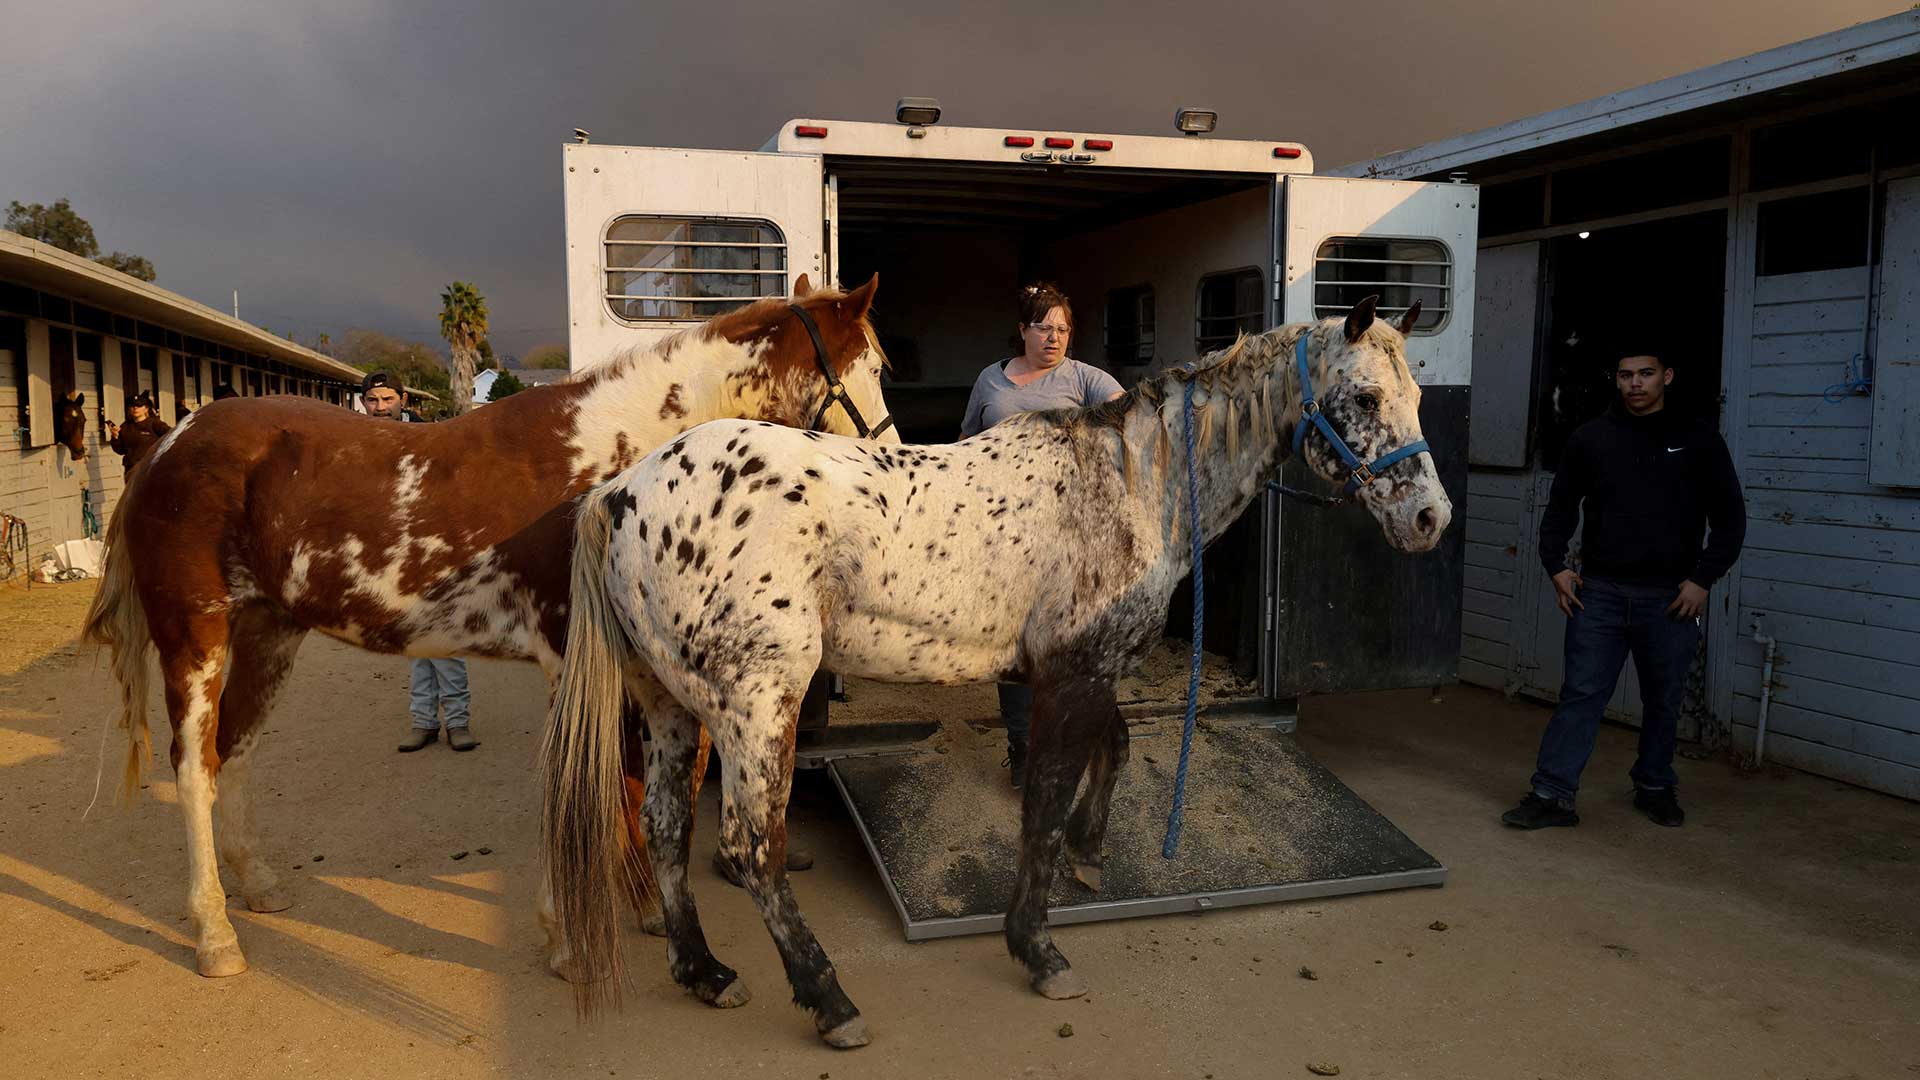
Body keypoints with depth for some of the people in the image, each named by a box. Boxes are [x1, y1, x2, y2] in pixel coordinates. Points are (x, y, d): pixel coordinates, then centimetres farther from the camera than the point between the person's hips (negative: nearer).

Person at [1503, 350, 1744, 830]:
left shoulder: (1698, 441, 2)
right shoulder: (1590, 438, 6)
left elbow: (1730, 518, 4)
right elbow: (1560, 506, 14)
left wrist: (1703, 579, -5)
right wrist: (1556, 566, 2)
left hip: (1670, 597, 0)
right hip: (1599, 592, 0)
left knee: (1663, 701, 12)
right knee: (1581, 693, -2)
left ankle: (1655, 787, 30)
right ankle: (1552, 793, -1)